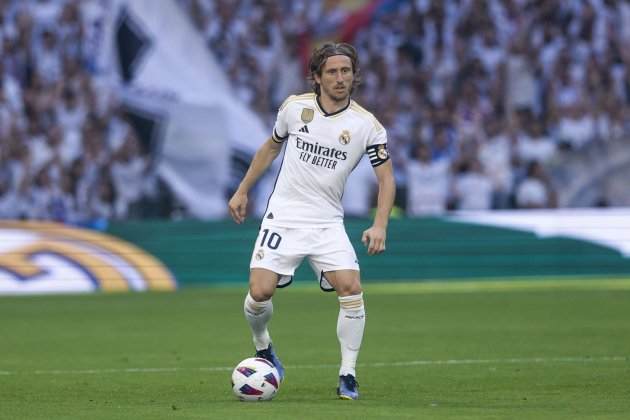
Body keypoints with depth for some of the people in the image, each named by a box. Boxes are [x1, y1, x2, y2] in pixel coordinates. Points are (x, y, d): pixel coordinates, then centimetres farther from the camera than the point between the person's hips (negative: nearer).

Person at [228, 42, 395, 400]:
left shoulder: (367, 125, -7)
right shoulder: (295, 107, -1)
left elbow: (386, 178, -4)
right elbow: (271, 147, 17)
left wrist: (380, 225, -19)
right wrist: (243, 191, 18)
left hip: (328, 223, -1)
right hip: (283, 218, 1)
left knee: (351, 288, -19)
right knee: (260, 292, -12)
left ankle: (348, 376, -7)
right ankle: (263, 349, 20)